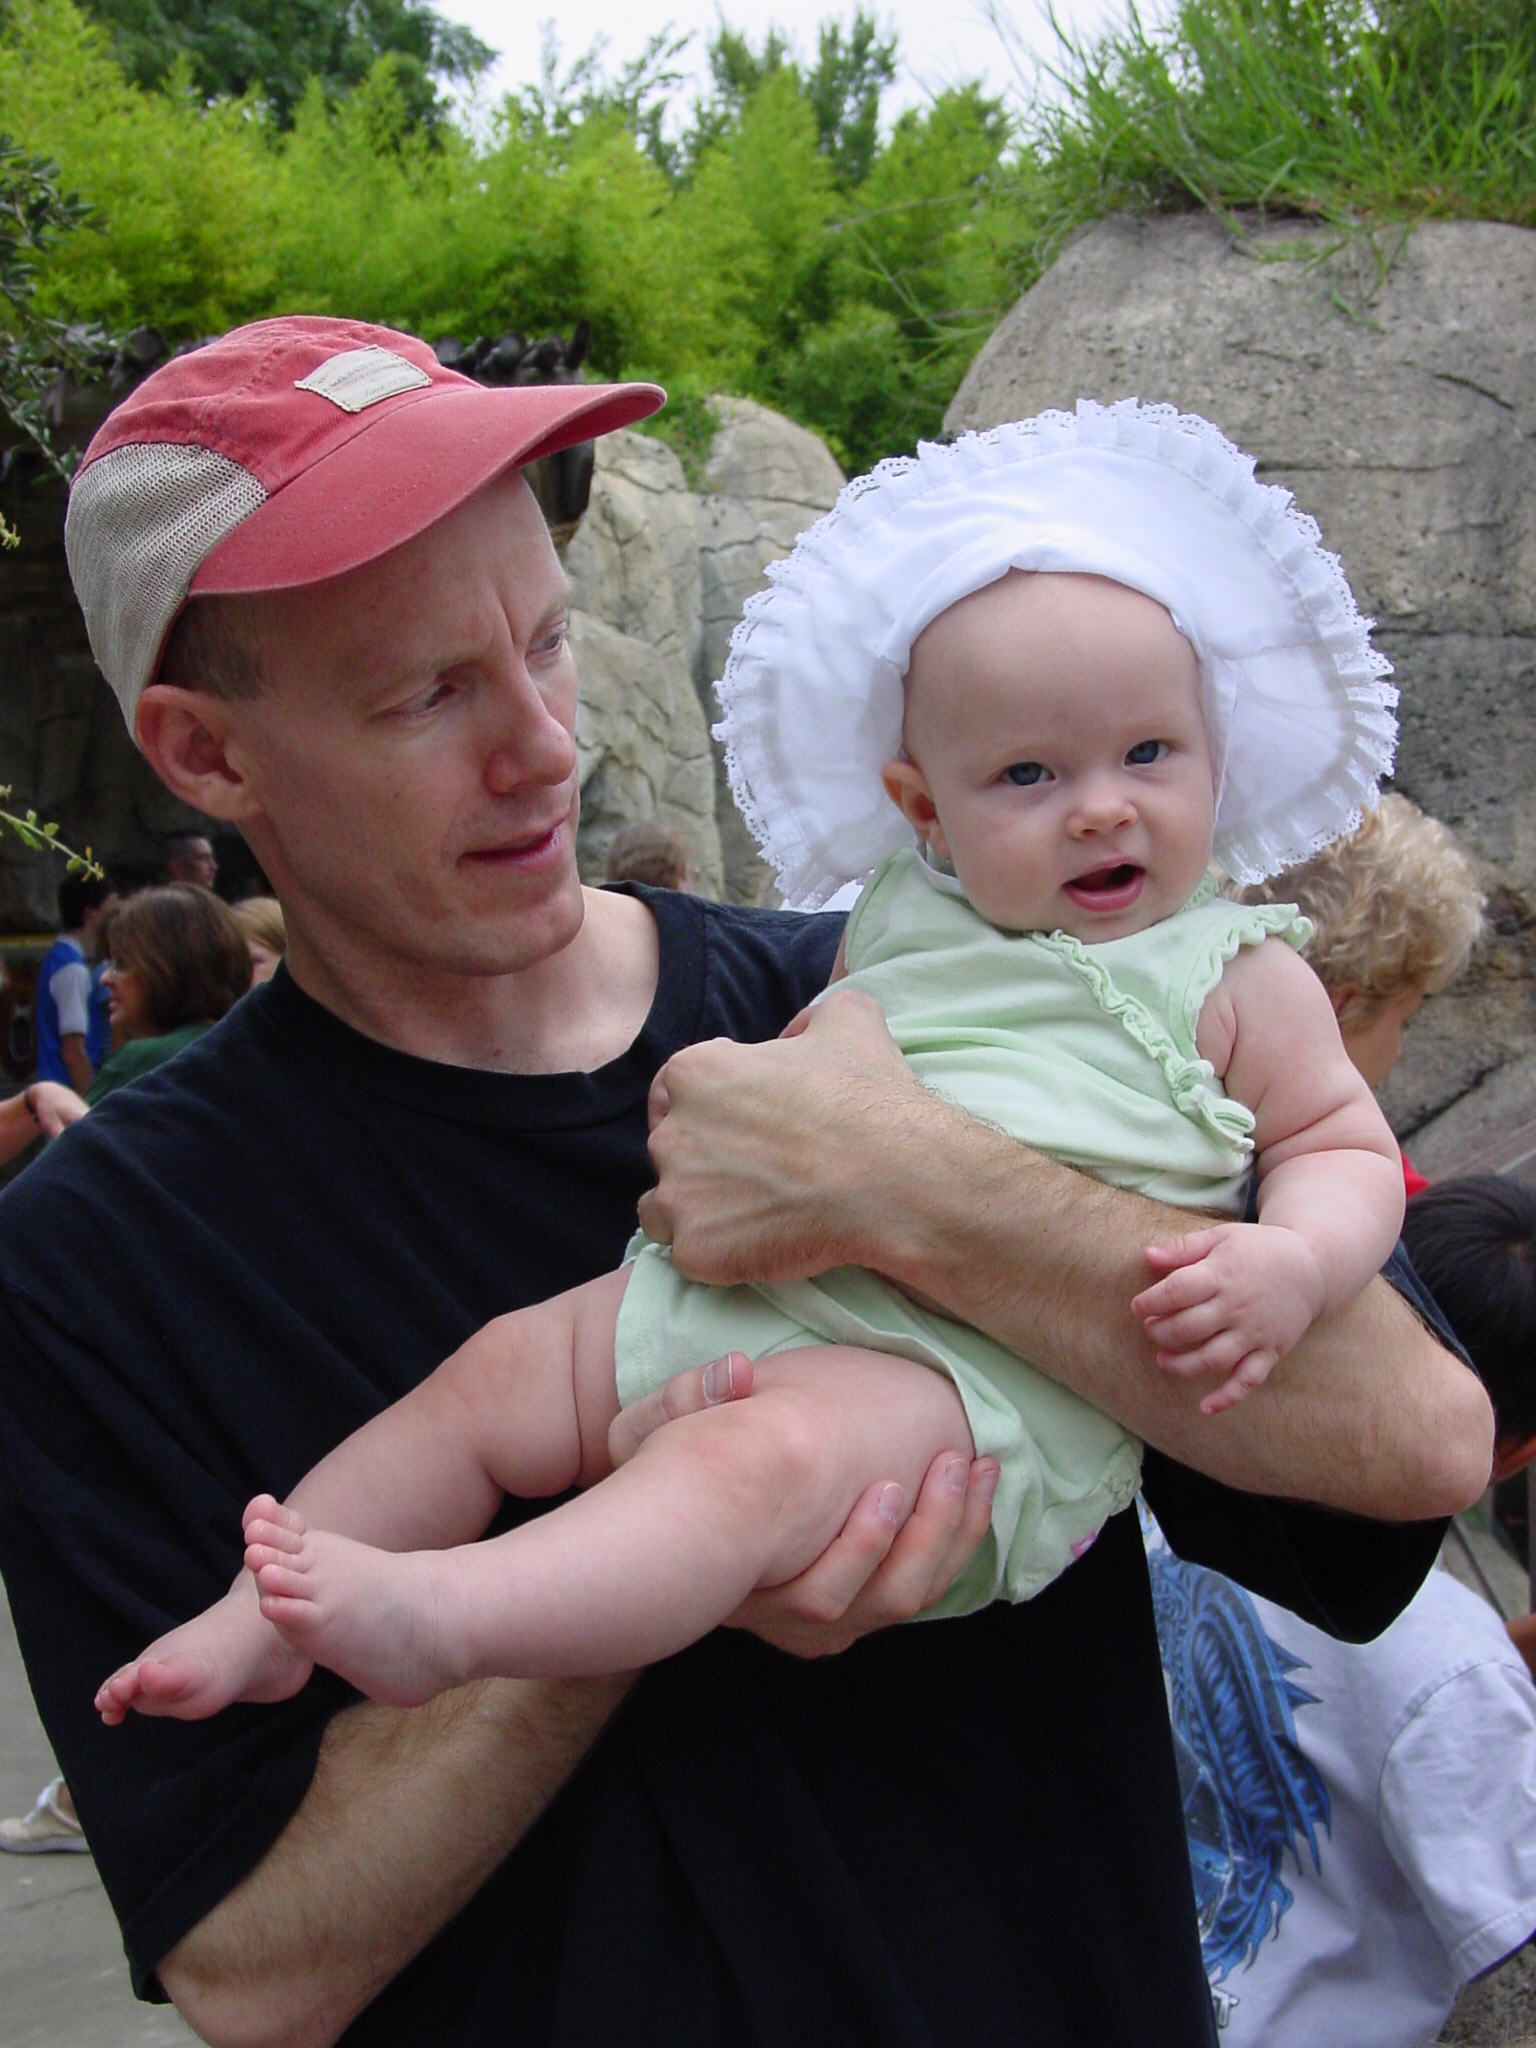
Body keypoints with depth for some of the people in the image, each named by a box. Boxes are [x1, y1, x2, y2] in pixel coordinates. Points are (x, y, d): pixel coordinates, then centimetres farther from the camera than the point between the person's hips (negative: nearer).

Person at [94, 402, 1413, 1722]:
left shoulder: (1235, 976, 6)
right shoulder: (897, 918, 18)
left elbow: (1349, 1149, 8)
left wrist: (1290, 1265, -13)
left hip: (987, 1367, -6)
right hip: (748, 1288, 6)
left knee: (767, 1453, -34)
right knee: (498, 1374, -1)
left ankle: (437, 1619, -43)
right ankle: (257, 1624, 5)